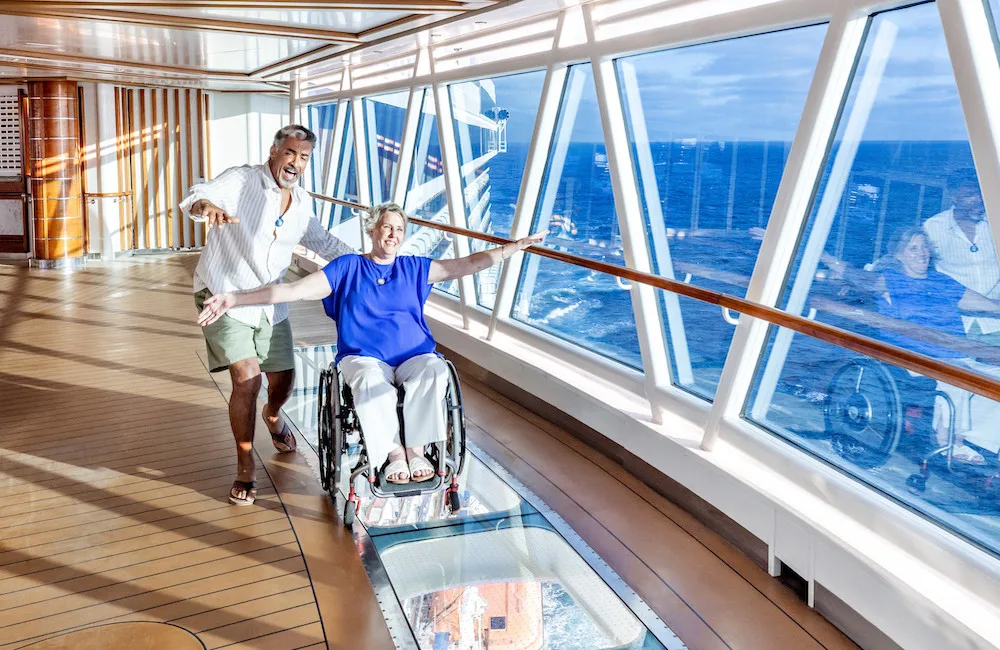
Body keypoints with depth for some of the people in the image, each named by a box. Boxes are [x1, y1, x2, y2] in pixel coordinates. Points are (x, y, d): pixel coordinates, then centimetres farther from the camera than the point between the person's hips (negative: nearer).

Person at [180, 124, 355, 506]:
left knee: (283, 380, 10)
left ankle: (272, 416, 50)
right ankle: (245, 468, 0)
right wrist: (206, 206, -56)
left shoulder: (301, 203, 5)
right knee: (247, 377, -19)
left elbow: (324, 241, 19)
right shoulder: (241, 181, -15)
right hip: (224, 297, -6)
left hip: (269, 303, 6)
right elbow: (195, 197, -32)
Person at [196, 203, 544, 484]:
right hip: (364, 357, -2)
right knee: (373, 388, -38)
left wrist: (516, 246, 6)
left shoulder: (414, 268, 17)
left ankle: (416, 449, -19)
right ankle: (393, 452, -15)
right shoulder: (347, 268, 10)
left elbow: (468, 264, 14)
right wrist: (234, 299, -9)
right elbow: (292, 290, 2)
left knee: (435, 371, -34)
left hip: (414, 356, 2)